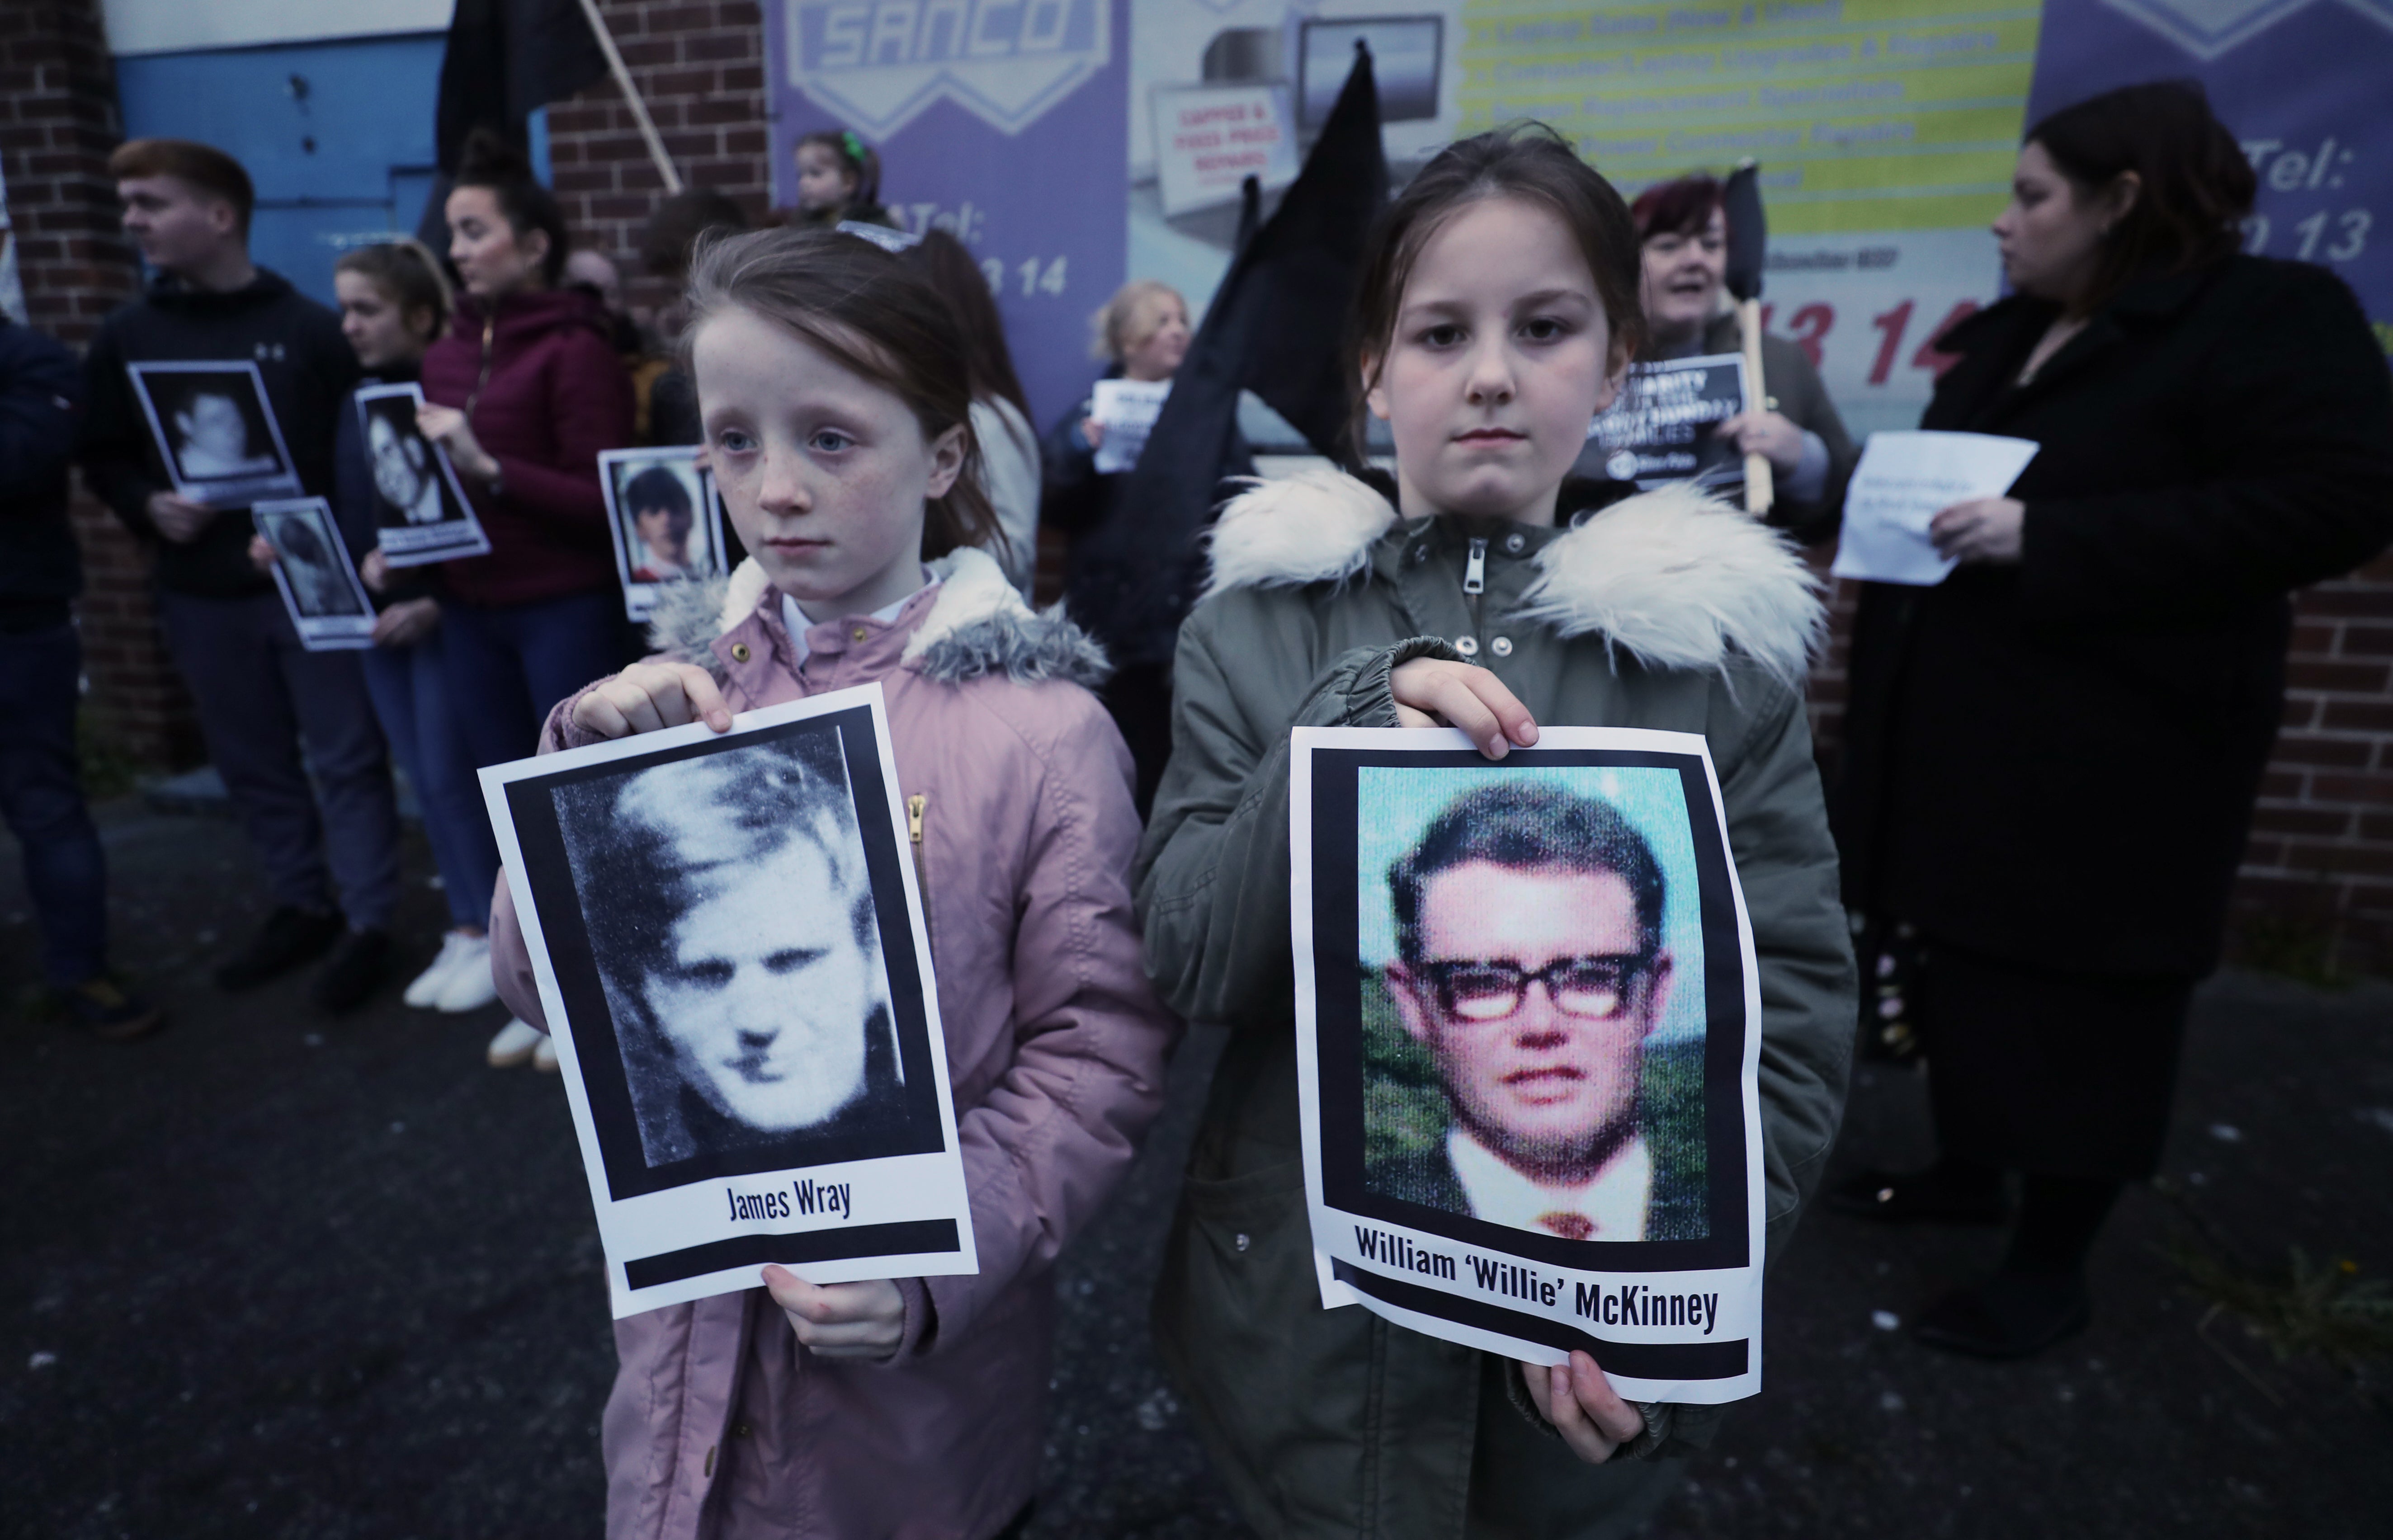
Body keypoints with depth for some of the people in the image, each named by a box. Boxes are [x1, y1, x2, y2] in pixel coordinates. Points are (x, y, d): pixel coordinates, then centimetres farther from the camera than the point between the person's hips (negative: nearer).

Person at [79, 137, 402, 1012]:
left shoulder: (310, 330, -2)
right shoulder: (127, 336, 8)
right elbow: (102, 456, 12)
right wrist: (147, 508, -8)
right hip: (201, 596, 4)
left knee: (344, 758, 1)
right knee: (253, 765, 12)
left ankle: (366, 924, 10)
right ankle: (300, 908, 27)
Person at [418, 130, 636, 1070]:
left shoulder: (574, 350, -9)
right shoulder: (447, 355, 11)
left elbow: (603, 500, -14)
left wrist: (489, 470, -22)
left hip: (566, 614, -6)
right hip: (471, 613, 7)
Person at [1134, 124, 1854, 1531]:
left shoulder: (1715, 643, -7)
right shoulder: (1259, 624, -7)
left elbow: (1794, 1014, -7)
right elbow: (1189, 959, -12)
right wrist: (1346, 731, -26)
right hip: (1301, 1312, 1)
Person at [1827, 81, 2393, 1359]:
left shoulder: (2272, 316, -9)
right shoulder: (2005, 337, 15)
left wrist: (2045, 537, -25)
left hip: (2105, 751, -8)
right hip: (1959, 733, 8)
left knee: (2073, 999, 2)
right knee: (1965, 961, 16)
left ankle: (2053, 1264, 18)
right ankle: (1967, 1171, 35)